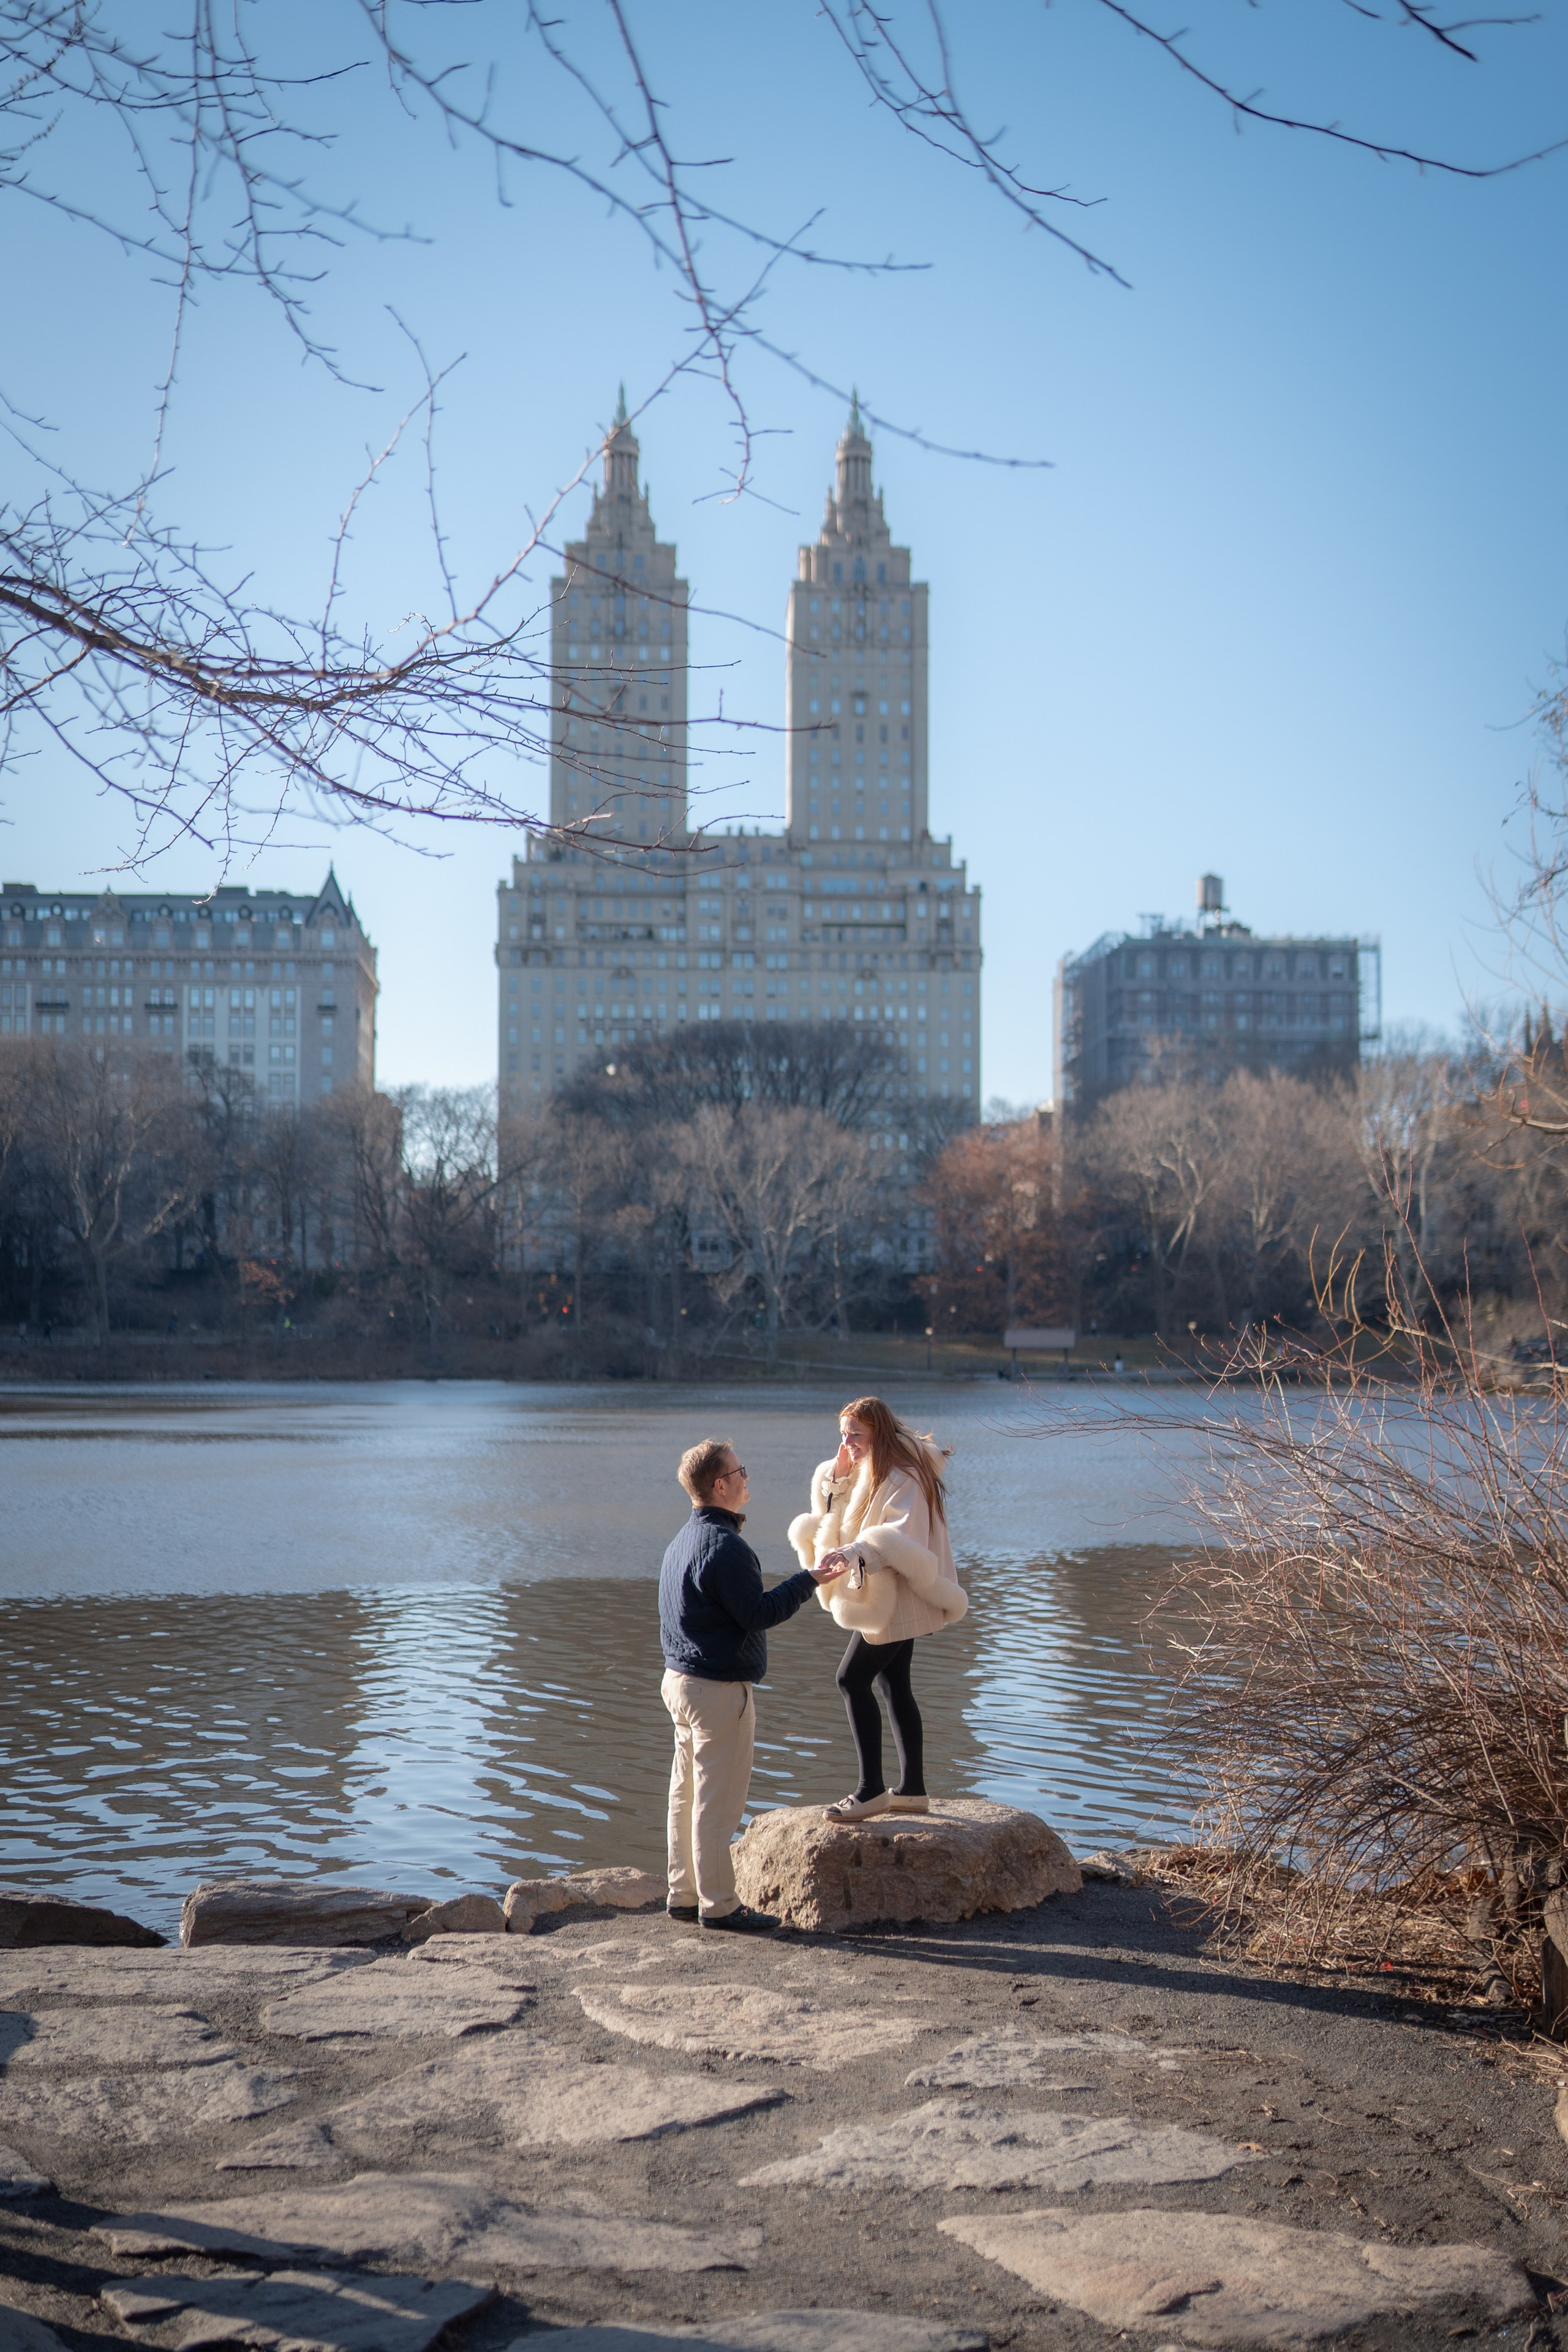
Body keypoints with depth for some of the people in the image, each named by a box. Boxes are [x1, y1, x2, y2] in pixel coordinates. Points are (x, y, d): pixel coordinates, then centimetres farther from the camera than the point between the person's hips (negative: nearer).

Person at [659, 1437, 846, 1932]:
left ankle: (685, 1894, 22)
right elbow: (756, 1614, -21)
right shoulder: (724, 1544, -20)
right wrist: (807, 1581, -12)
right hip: (720, 1688, -10)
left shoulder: (685, 1539, 12)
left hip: (681, 1681, 10)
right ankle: (719, 1904, 3)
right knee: (718, 1800, -3)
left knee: (687, 1794, 15)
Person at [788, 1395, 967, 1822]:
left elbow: (901, 1540, -31)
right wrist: (837, 1476, -1)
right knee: (893, 1685, 12)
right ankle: (912, 1790, 18)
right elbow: (832, 1521, 15)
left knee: (853, 1679, -13)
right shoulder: (865, 1474, 13)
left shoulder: (903, 1478, -18)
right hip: (885, 1600, 10)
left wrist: (853, 1552, -44)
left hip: (898, 1601, -10)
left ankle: (871, 1789, -12)